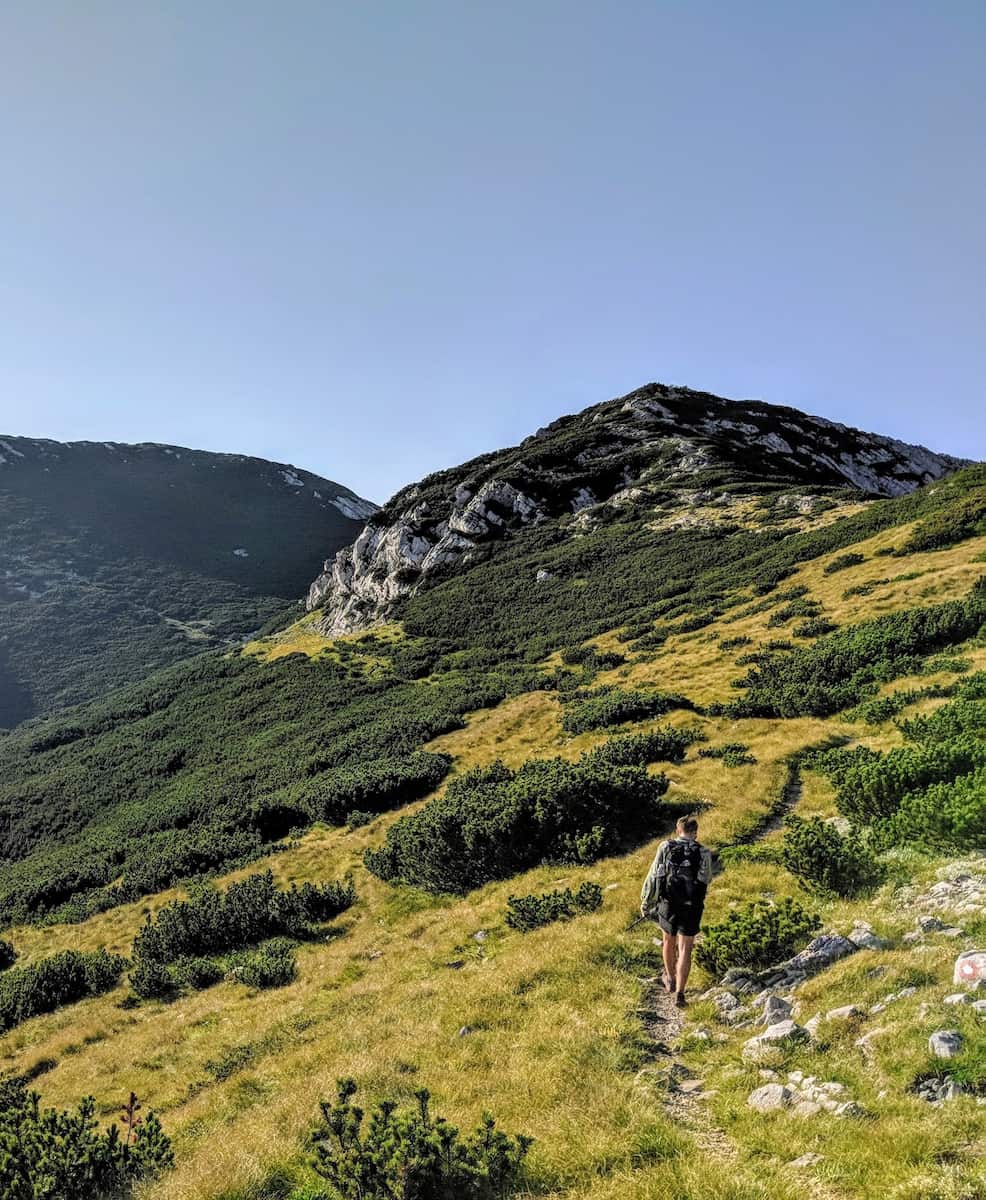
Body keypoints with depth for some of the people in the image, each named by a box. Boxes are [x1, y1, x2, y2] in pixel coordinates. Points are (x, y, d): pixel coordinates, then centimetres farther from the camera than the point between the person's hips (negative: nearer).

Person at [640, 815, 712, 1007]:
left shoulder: (665, 848, -5)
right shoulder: (703, 853, -6)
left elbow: (652, 877, -4)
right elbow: (706, 881, 9)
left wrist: (645, 903, 6)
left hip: (668, 906, 1)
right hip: (691, 909, -1)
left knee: (669, 941, 24)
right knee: (685, 950, 7)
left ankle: (670, 978, 43)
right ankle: (679, 993, -2)